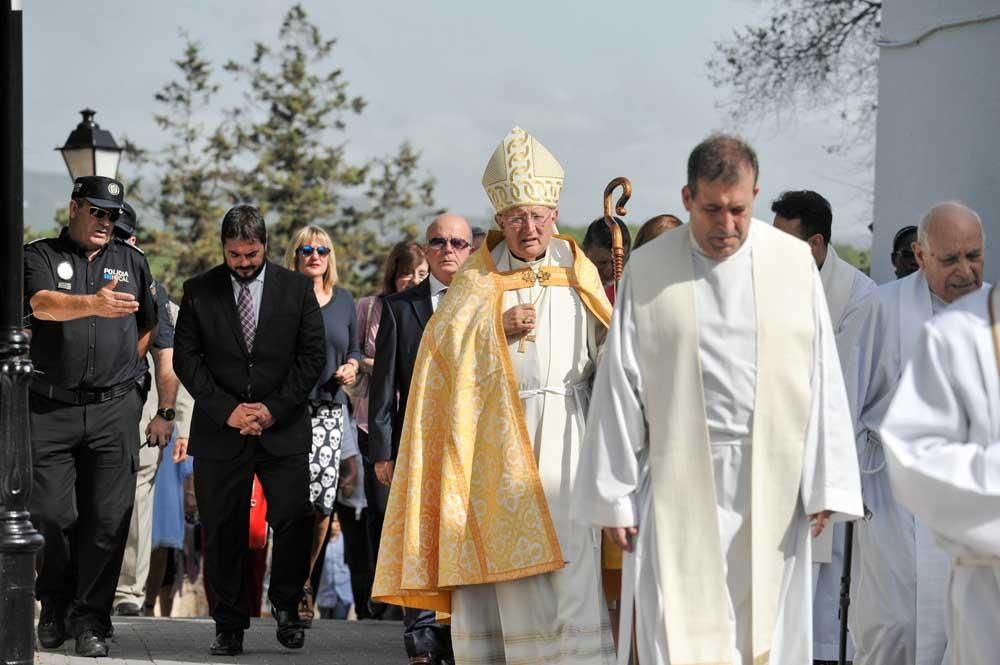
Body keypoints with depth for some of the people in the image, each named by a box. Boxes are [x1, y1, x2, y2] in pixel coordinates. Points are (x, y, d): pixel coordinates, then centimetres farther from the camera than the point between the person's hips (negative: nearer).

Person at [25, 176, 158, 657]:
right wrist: (93, 304, -35)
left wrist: (123, 365, 13)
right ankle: (53, 608, 21)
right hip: (51, 408, -2)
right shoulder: (40, 256, 4)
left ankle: (90, 618, 2)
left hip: (113, 407, 2)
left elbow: (148, 324, 26)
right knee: (52, 514, 0)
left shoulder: (131, 261, 14)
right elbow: (41, 304, -18)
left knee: (108, 518, -5)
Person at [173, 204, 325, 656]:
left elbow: (312, 355, 3)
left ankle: (285, 606, 14)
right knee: (223, 533, 1)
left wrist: (276, 408, -7)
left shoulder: (297, 289, 5)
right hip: (220, 431, 0)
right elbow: (186, 358, 2)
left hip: (283, 428, 0)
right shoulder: (198, 291, 4)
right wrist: (227, 410, -8)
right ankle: (229, 627, 11)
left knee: (294, 521, -9)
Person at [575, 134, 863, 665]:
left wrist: (824, 487, -2)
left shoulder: (794, 262, 2)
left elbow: (821, 378, 2)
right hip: (680, 486, -1)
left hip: (772, 485, 1)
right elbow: (620, 387, 2)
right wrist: (615, 496, 1)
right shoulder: (649, 270, -1)